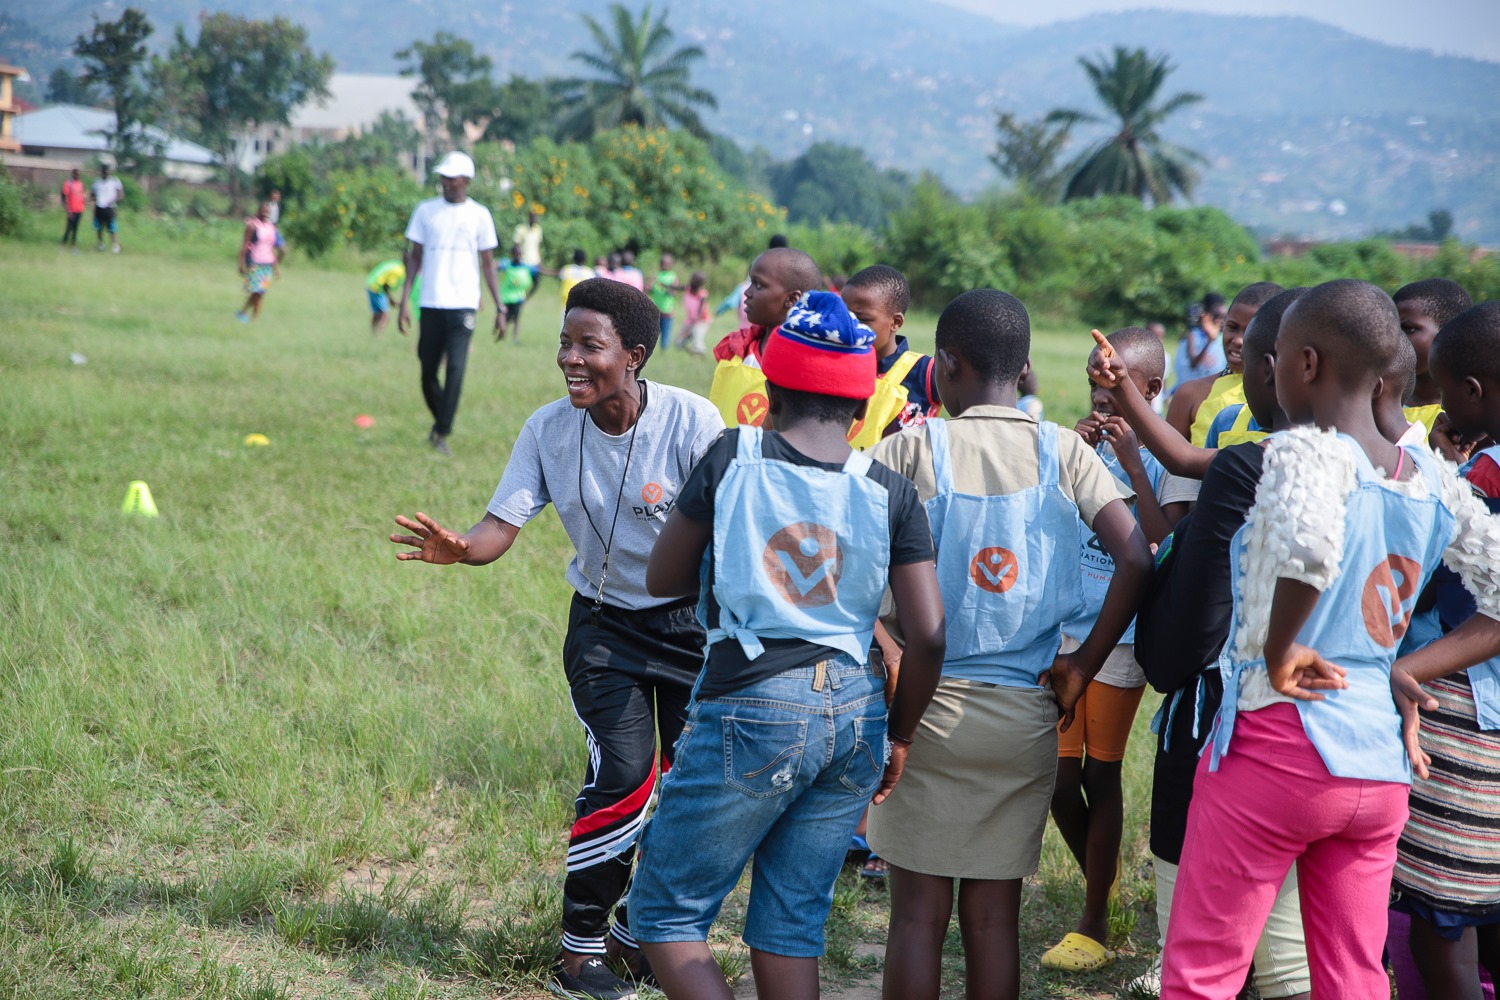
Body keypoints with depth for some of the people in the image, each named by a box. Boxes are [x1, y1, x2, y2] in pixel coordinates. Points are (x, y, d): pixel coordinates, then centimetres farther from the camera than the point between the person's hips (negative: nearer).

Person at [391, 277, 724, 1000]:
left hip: (691, 620, 0)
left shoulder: (691, 422, -19)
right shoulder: (549, 430, -10)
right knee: (623, 772, -15)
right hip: (604, 622, 0)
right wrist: (460, 548, -36)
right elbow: (503, 523, -13)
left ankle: (640, 925, 28)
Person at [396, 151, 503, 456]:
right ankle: (440, 420, 31)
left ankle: (442, 433, -8)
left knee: (455, 368, -14)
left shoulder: (479, 215, 4)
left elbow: (488, 263, 8)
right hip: (431, 304, 2)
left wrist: (500, 308, 4)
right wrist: (405, 301, 2)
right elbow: (414, 258, 10)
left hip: (463, 305, -2)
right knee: (428, 371, 7)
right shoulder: (425, 211, 7)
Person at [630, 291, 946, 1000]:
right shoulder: (890, 494, 2)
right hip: (857, 711, 4)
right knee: (793, 924, 13)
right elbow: (928, 636, -1)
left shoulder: (733, 458, -3)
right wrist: (897, 736, 13)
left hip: (752, 709, -4)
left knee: (664, 914, 7)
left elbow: (660, 580, 5)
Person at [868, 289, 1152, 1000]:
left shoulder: (912, 449, -5)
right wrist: (1084, 666, -2)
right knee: (994, 915, 10)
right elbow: (1136, 558, -8)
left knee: (919, 909, 5)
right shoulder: (1063, 452, 1)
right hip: (1025, 710, 2)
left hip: (928, 703, -2)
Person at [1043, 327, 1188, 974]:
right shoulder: (1083, 446, 4)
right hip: (1062, 629, 4)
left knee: (1101, 775, 2)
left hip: (1121, 636, -4)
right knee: (1059, 777, 6)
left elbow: (1167, 548, -20)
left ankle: (1094, 924, 13)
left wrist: (1133, 464, -22)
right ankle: (1101, 882, 31)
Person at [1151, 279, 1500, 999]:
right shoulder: (1433, 482, 7)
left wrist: (1277, 653, -20)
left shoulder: (1301, 449, -13)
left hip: (1273, 744, -6)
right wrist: (1403, 671, 6)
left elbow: (1307, 544, -35)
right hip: (1381, 766, 6)